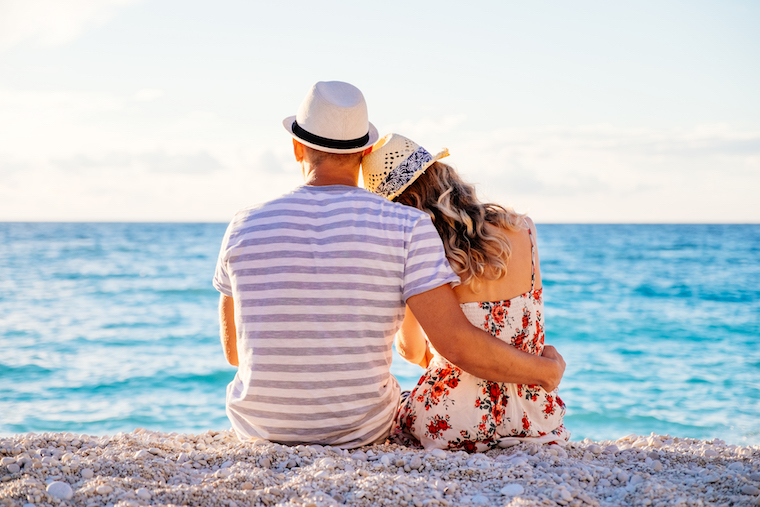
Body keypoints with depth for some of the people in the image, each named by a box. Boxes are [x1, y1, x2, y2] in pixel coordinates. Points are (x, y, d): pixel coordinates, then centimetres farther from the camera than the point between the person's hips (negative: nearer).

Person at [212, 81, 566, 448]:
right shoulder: (408, 228, -17)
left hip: (259, 429, 1)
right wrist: (547, 370, -5)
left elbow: (234, 352, 2)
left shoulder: (245, 226, -10)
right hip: (361, 431, -1)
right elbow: (457, 344, -23)